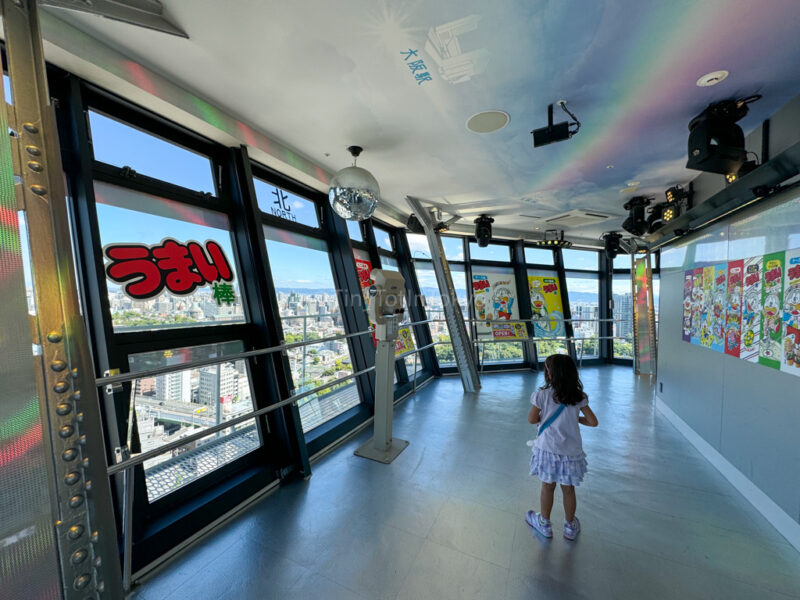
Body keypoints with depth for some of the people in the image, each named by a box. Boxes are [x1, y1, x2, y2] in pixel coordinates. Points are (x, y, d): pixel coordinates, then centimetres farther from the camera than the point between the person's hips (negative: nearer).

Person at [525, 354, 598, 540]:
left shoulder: (542, 394, -16)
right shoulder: (578, 396, -8)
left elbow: (532, 419, -7)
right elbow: (593, 422, -4)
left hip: (548, 449, -2)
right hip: (571, 451, 2)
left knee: (547, 487, 16)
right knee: (568, 489, 20)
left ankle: (544, 524, 36)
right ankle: (570, 526, 39)